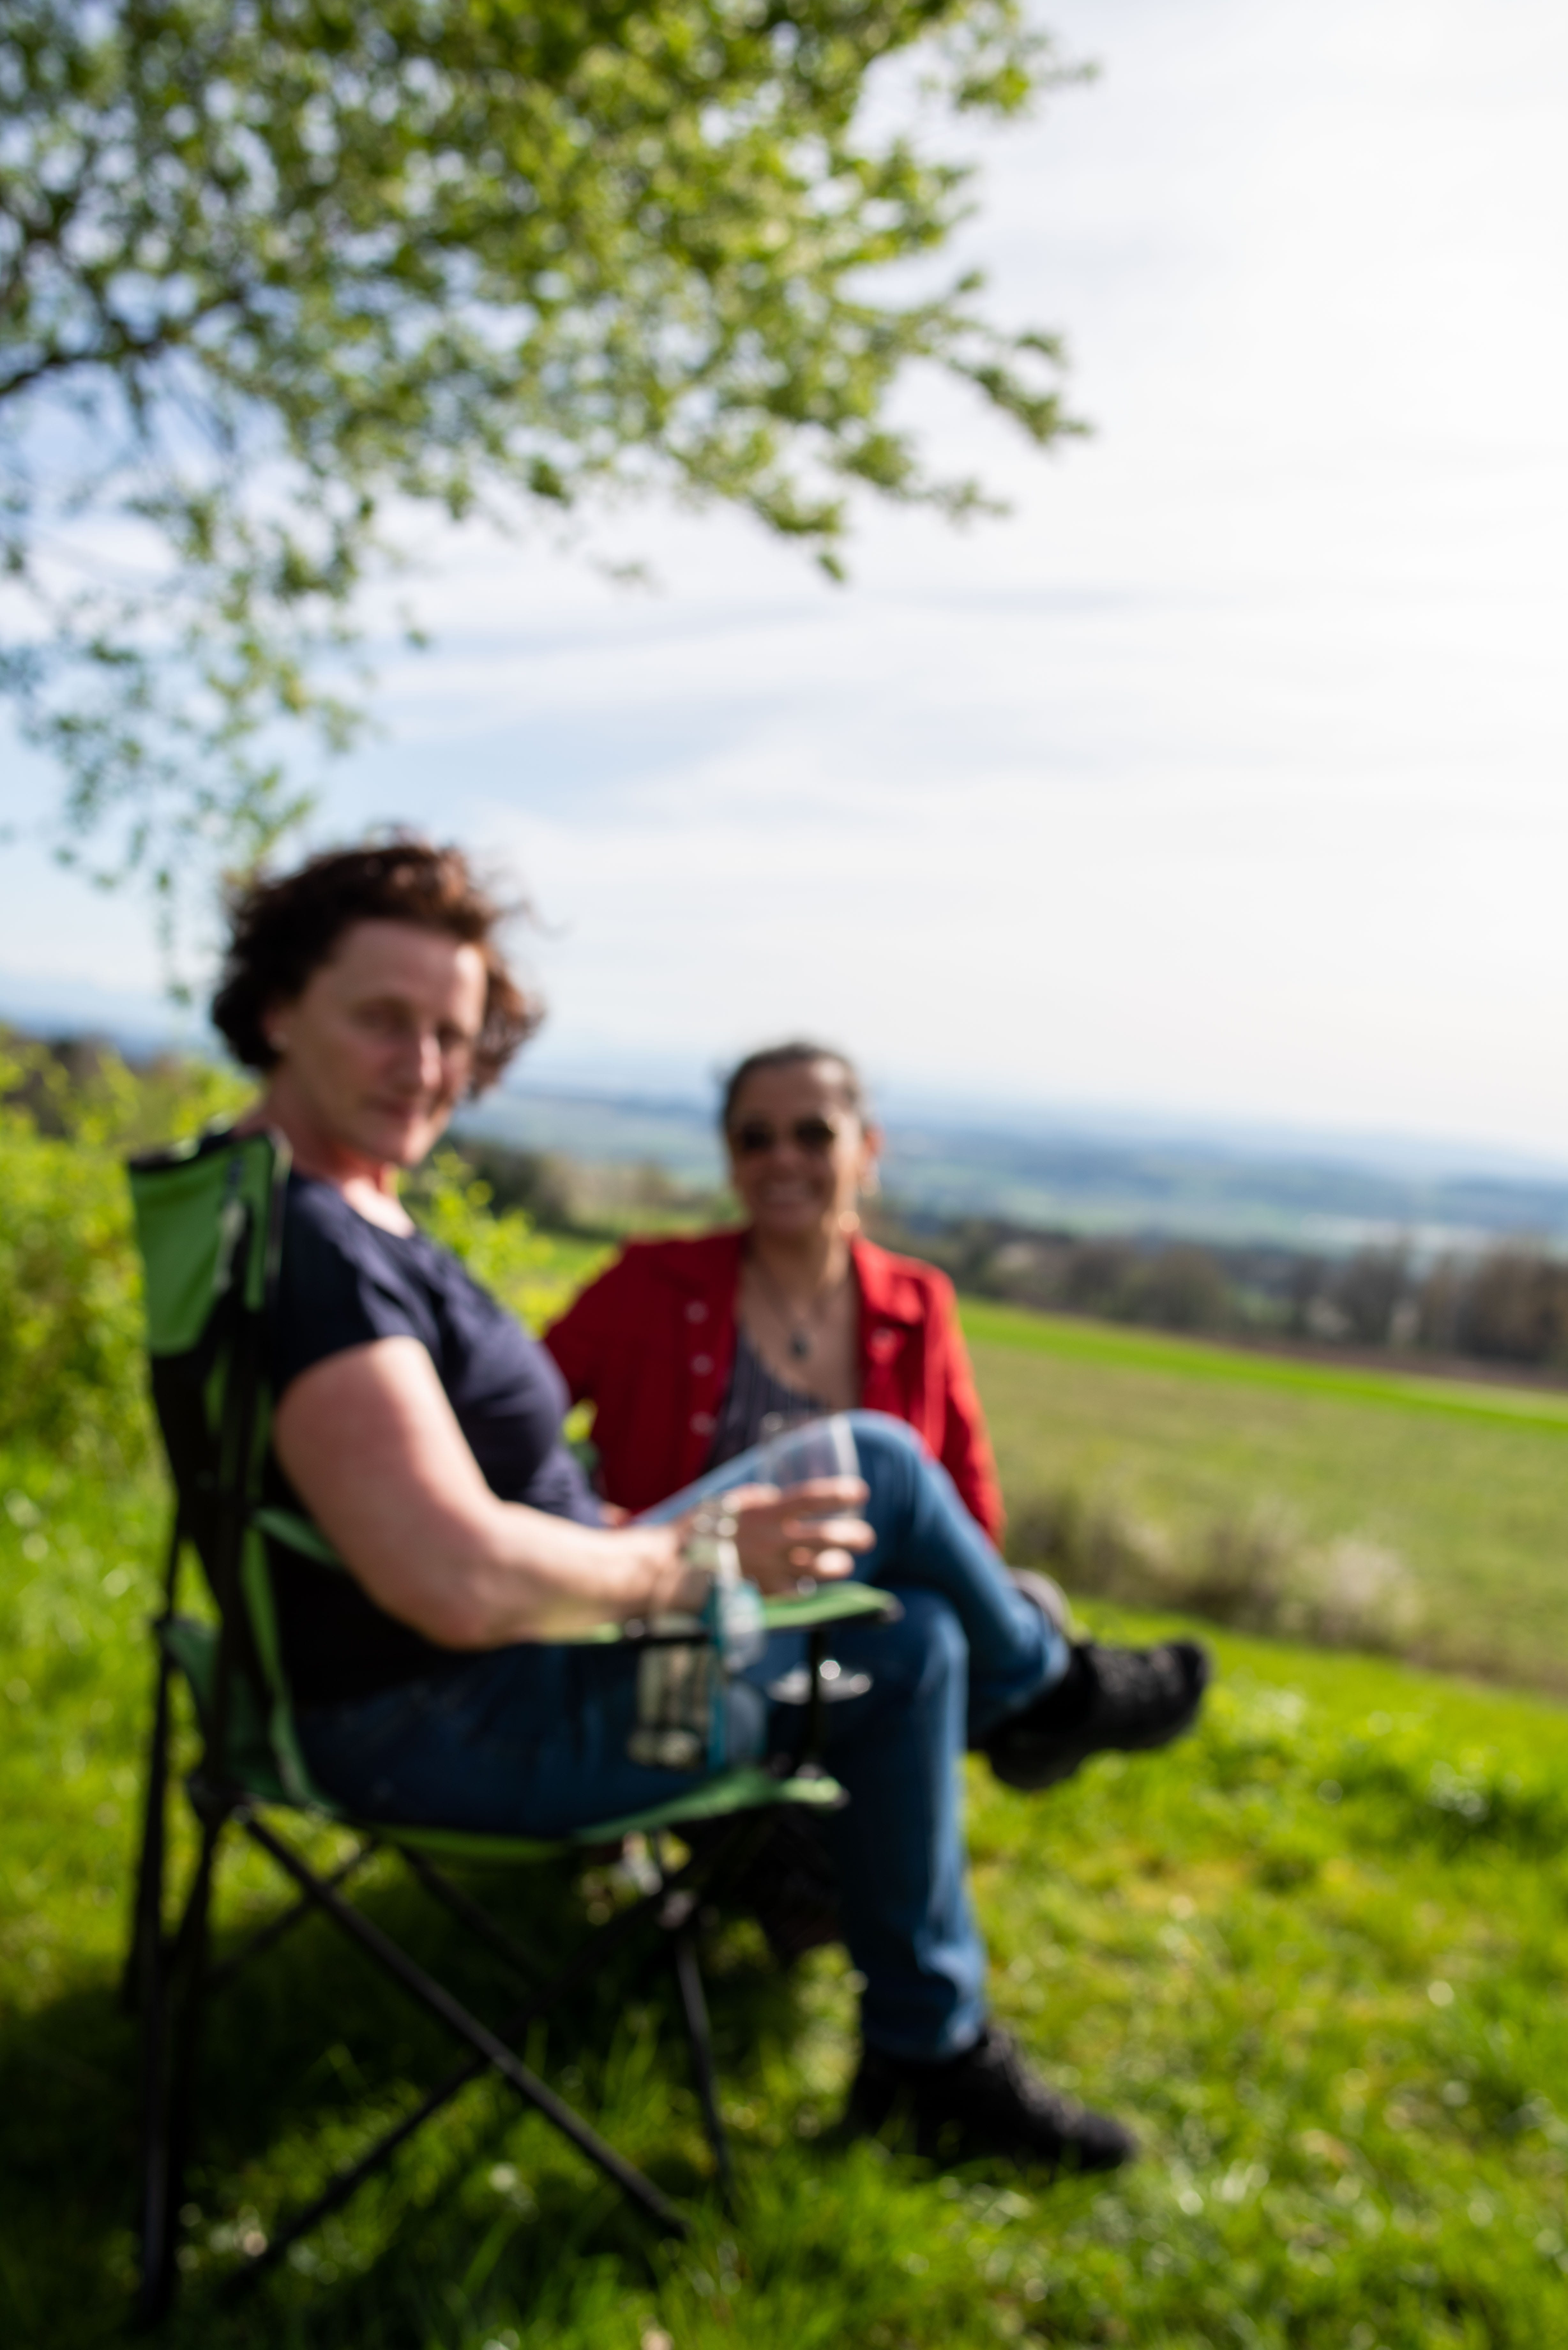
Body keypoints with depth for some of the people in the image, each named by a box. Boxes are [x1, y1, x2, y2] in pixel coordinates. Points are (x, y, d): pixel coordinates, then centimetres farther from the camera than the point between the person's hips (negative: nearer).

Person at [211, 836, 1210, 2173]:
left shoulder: (343, 1214, 7)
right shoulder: (308, 1242, -27)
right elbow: (462, 1585, -35)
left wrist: (633, 1549, 11)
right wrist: (695, 1558, -20)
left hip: (503, 1671, 10)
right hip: (456, 1731, -10)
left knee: (909, 1643, 12)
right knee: (872, 1467, -10)